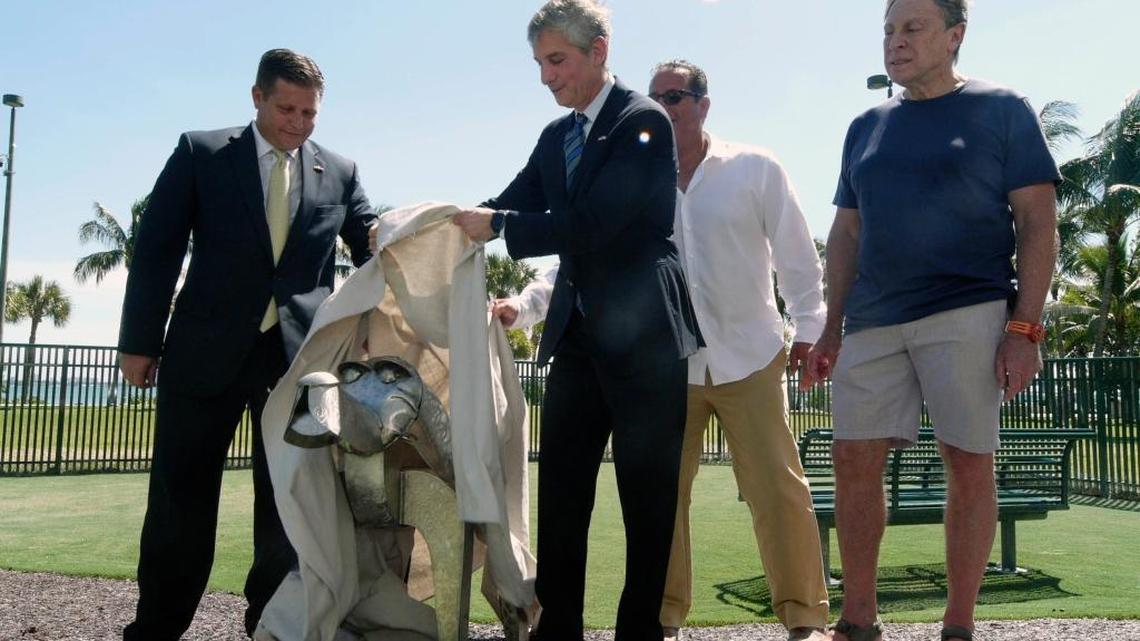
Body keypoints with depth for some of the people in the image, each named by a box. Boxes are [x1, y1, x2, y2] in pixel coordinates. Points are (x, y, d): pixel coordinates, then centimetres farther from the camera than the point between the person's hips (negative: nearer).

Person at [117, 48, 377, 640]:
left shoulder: (339, 173, 8)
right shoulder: (201, 153, 3)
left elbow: (378, 255, 9)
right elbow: (156, 249, 2)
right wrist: (140, 341, -2)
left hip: (299, 353, 2)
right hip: (207, 350, -1)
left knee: (288, 501, 8)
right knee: (180, 499, 7)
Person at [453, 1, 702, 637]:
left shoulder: (645, 121, -9)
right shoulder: (556, 136, 14)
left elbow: (592, 226, -19)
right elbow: (505, 208, 9)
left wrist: (497, 224, -16)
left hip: (642, 333, -7)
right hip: (579, 333, 7)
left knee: (647, 496, 4)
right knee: (560, 488, 9)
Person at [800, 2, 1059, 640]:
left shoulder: (1001, 108, 4)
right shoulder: (867, 127, 16)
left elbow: (1038, 221, -1)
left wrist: (1025, 327, -11)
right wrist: (832, 329, 11)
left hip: (967, 313, -4)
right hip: (873, 322, 4)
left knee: (969, 465, -1)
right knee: (855, 462, 1)